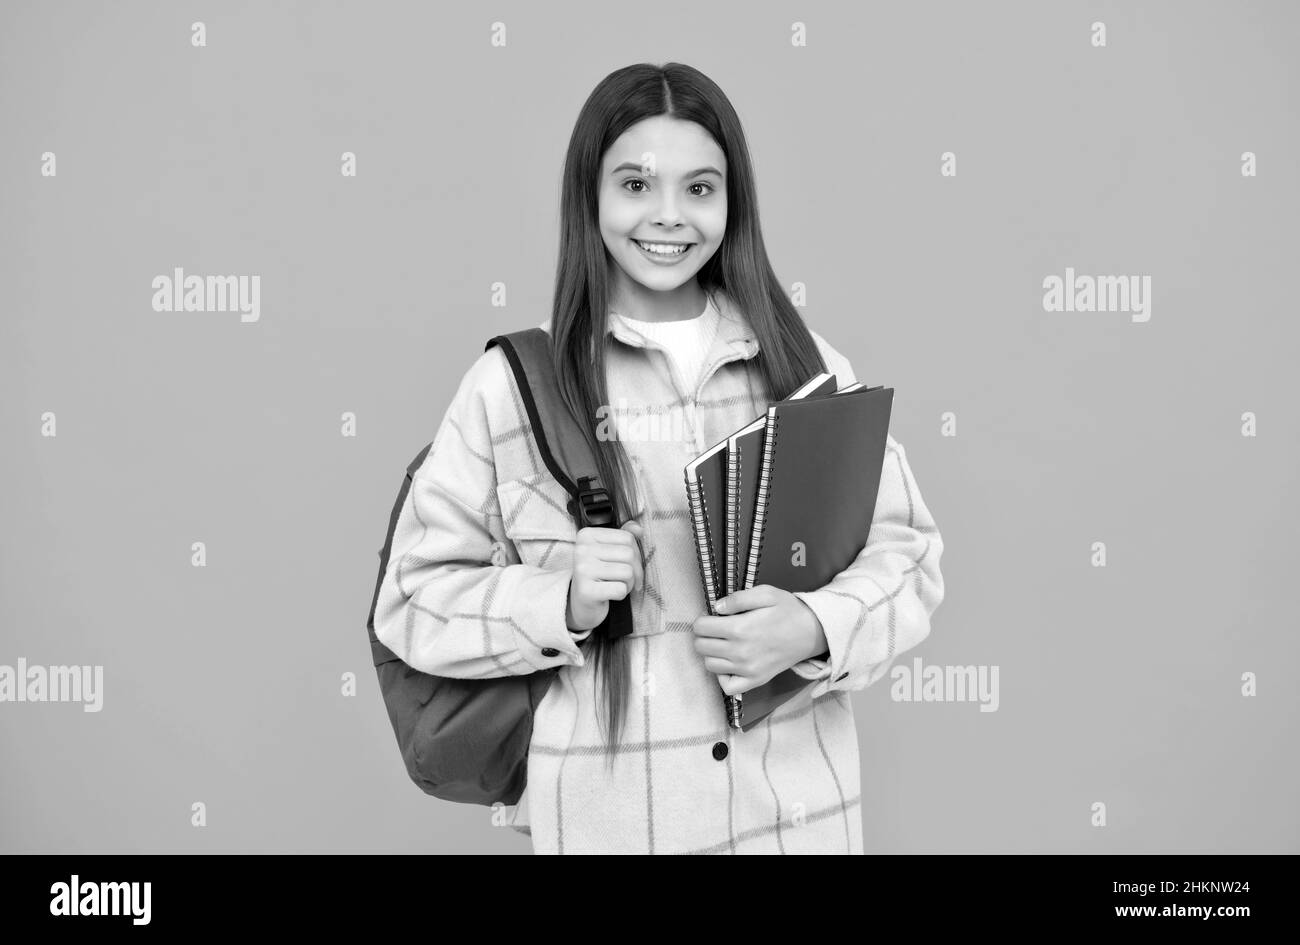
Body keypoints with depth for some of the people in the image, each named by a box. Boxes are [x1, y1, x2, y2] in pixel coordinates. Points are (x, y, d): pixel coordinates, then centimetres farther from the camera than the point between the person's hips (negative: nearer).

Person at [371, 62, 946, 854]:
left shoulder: (805, 362, 0)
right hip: (606, 811, -1)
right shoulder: (513, 383, -6)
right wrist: (562, 603, -19)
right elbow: (416, 599, -3)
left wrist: (817, 626, -16)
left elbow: (906, 550, 2)